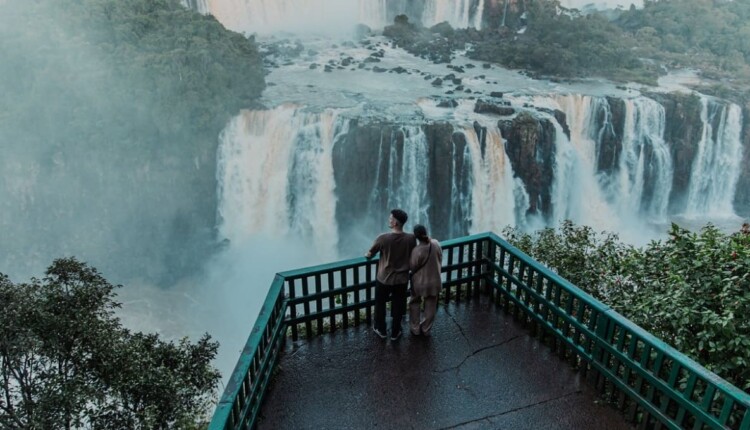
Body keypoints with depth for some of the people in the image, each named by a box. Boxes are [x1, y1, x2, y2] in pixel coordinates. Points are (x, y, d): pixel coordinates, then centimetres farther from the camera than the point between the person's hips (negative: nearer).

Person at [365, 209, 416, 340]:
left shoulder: (383, 238, -23)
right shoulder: (411, 238, -16)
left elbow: (369, 255, -8)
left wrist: (367, 255, 16)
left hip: (384, 279, -2)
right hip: (401, 279, 2)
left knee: (380, 305, 22)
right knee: (398, 307, 20)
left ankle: (381, 330, 39)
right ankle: (395, 333, 35)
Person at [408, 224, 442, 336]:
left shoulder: (417, 251, -29)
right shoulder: (436, 244, -15)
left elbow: (412, 267, -13)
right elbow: (440, 260, 1)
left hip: (420, 282, -3)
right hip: (434, 281, 4)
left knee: (414, 304, 22)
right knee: (430, 306, 20)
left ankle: (415, 329, 32)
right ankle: (426, 329, 36)